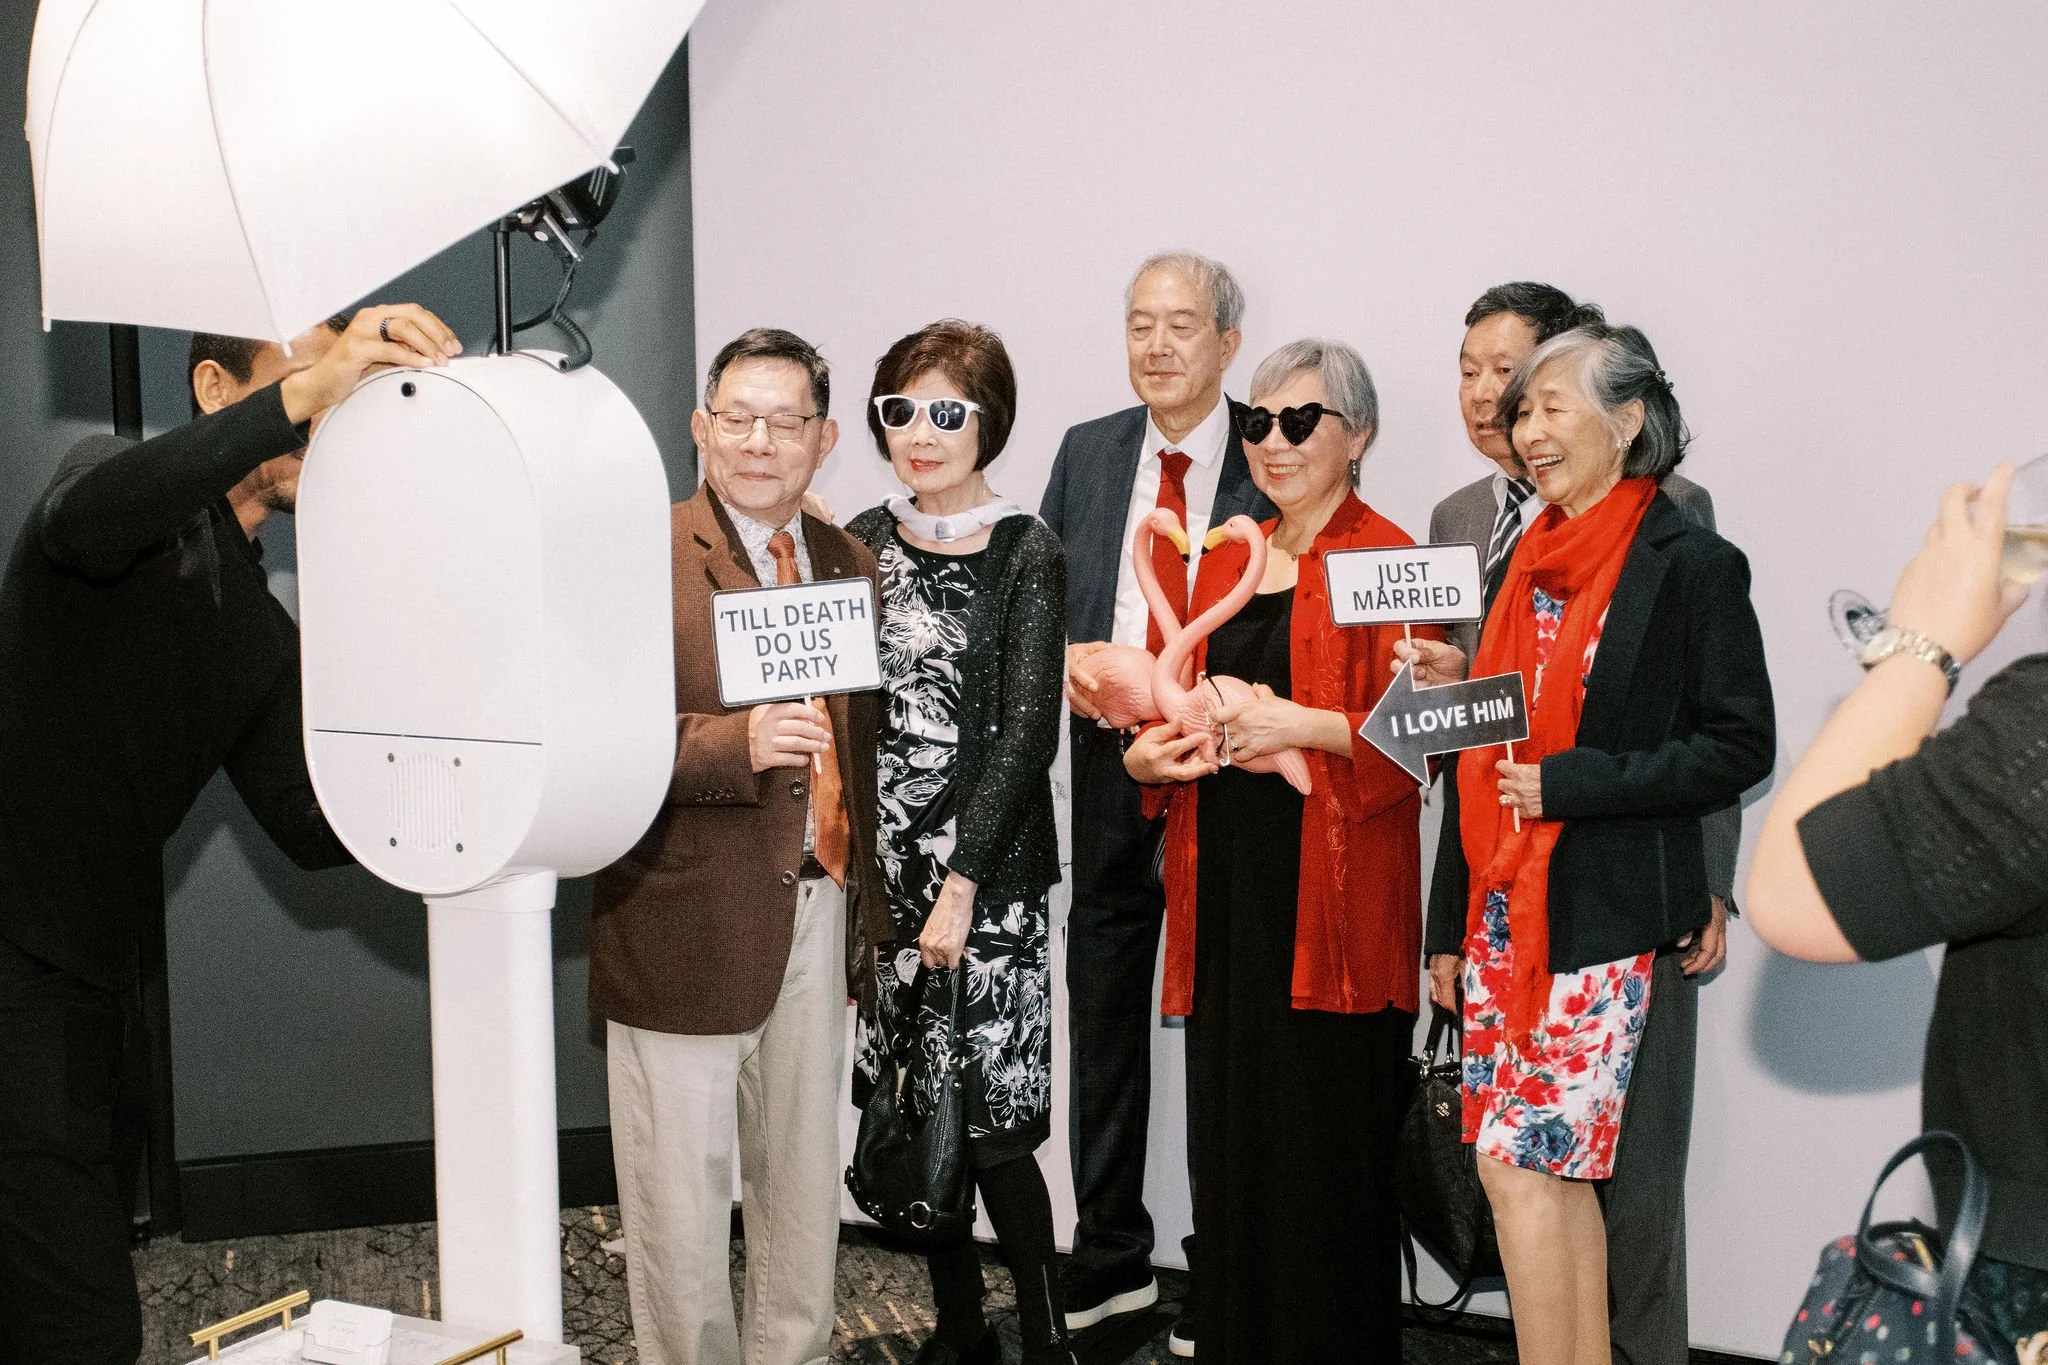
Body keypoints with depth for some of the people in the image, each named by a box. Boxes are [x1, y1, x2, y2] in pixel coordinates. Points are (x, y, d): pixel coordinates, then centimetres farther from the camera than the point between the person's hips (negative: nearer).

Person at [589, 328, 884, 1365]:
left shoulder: (849, 563, 10)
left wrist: (863, 889, 12)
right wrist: (736, 742, -28)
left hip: (821, 915, 6)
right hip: (691, 921, -6)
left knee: (804, 1174, 19)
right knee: (682, 1192, 5)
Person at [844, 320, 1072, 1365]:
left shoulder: (1025, 552, -4)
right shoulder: (864, 543, 9)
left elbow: (1028, 732, -9)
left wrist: (962, 882, -14)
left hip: (987, 874, -4)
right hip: (880, 869, 5)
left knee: (990, 1121, -6)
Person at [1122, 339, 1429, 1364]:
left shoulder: (1386, 559, -4)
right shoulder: (1227, 561, 17)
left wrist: (1306, 726, -20)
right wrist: (1150, 754, 5)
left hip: (1333, 894, -6)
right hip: (1227, 882, 6)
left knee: (1328, 1151, -1)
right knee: (1231, 1140, 10)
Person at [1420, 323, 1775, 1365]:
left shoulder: (1692, 563, -7)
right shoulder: (1529, 563, 13)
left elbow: (1739, 746, -10)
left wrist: (1571, 782, -17)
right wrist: (1449, 924, 17)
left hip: (1601, 916, -7)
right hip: (1501, 908, 7)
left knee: (1518, 1161, -7)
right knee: (1557, 1166, 11)